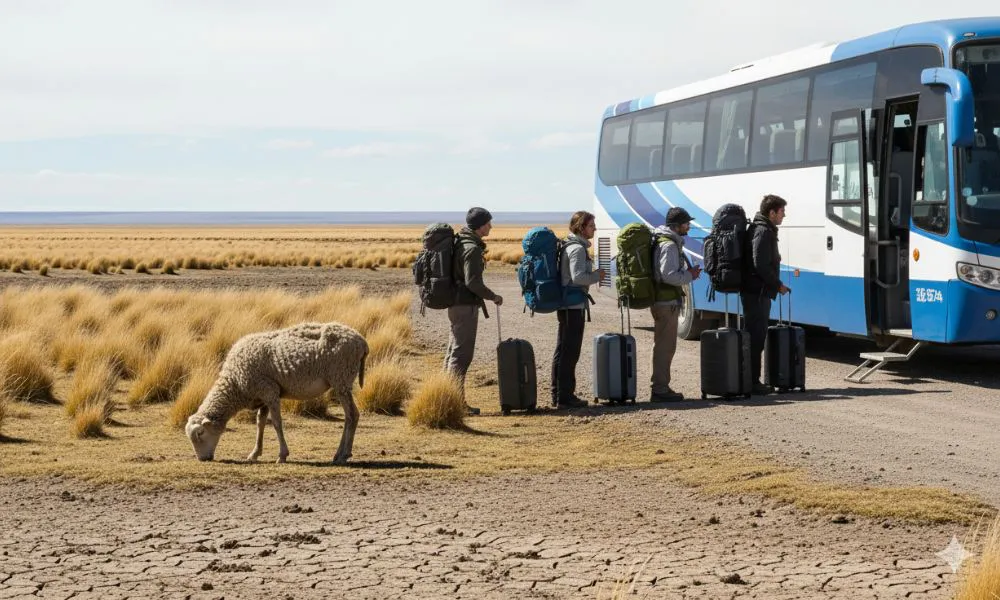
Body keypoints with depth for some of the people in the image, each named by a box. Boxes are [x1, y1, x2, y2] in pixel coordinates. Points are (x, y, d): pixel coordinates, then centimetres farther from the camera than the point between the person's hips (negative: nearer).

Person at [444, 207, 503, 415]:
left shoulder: (459, 242, 13)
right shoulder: (472, 248, -17)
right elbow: (473, 282, -22)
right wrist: (493, 297, -10)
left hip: (455, 303, 10)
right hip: (466, 306, -10)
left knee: (454, 351, 14)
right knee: (462, 354, -7)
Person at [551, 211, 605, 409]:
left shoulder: (568, 246, 14)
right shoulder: (578, 249, -15)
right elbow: (578, 277, -25)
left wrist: (593, 275, 12)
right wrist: (597, 276, -10)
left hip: (564, 305, 10)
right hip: (574, 305, -10)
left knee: (562, 350, 14)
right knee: (570, 351, -6)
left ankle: (557, 394, 20)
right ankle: (565, 396, -3)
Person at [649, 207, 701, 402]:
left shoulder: (664, 242, 16)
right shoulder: (669, 246, -17)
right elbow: (668, 275, -24)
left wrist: (687, 273, 11)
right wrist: (690, 276, -11)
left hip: (663, 301, 11)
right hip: (667, 302, -11)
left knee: (664, 345, 16)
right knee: (665, 345, -7)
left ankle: (660, 387, 23)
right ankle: (659, 389, -5)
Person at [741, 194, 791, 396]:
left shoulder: (765, 230, 18)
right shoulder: (763, 232, -16)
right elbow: (761, 265, -22)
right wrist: (778, 285, -14)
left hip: (758, 292, 11)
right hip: (758, 292, -11)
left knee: (756, 336, 14)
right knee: (756, 336, -7)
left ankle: (752, 381, 19)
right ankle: (752, 383, -5)